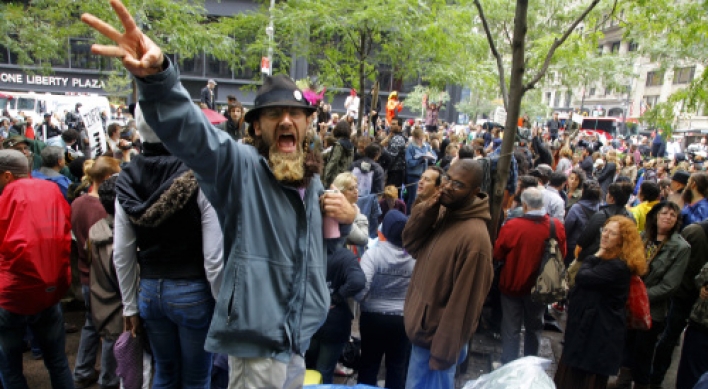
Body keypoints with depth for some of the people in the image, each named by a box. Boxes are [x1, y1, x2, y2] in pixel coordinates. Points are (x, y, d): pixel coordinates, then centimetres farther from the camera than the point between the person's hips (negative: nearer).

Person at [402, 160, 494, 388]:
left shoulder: (474, 236, -28)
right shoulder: (442, 212, -1)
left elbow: (463, 303, -25)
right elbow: (410, 244, 0)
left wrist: (444, 352, -18)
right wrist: (427, 211, -16)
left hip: (436, 337, -8)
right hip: (422, 326, 8)